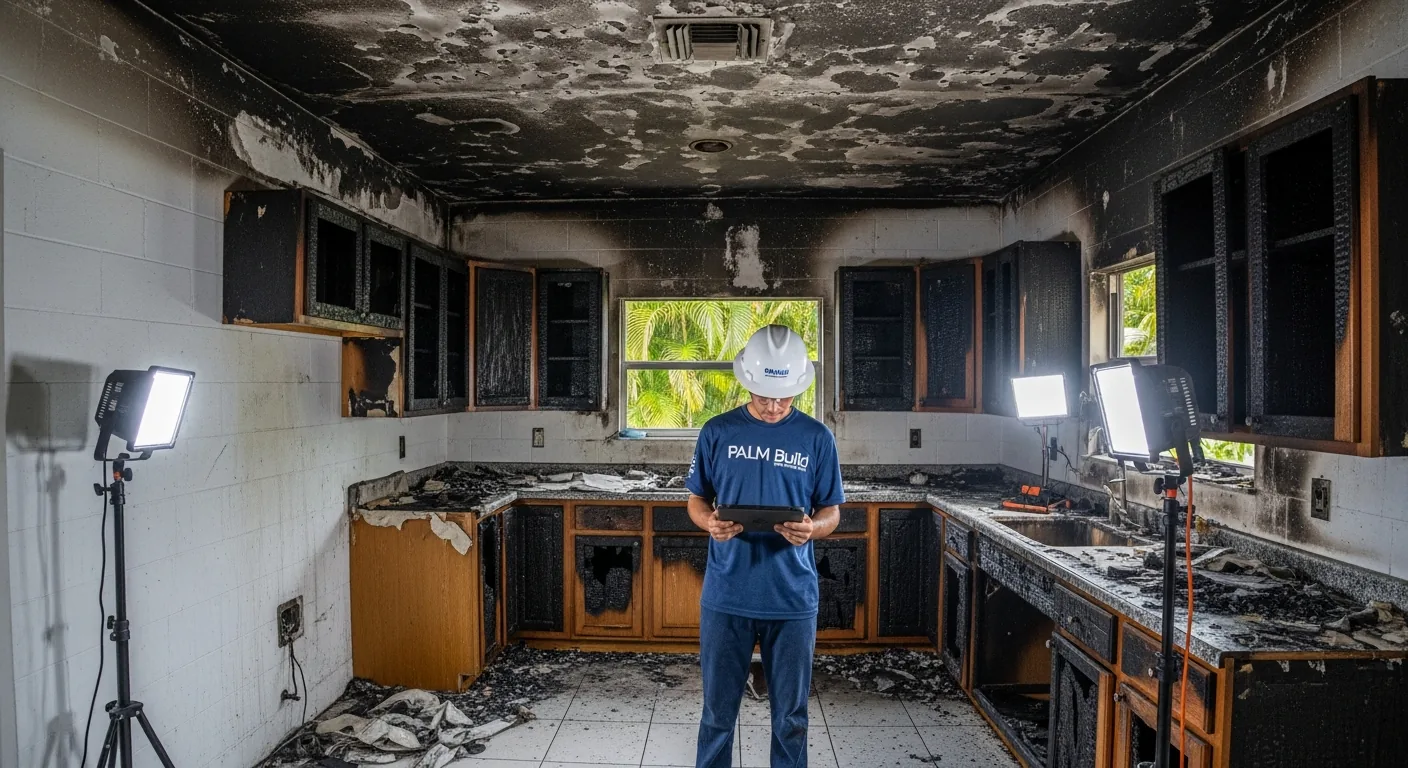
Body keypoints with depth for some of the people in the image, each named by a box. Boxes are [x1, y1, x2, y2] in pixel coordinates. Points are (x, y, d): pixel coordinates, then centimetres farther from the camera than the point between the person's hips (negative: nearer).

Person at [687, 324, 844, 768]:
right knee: (717, 712, 11)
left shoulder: (817, 439, -1)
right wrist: (710, 523, -16)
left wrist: (812, 528, -19)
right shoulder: (718, 432, 0)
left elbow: (831, 512, 4)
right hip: (726, 597, 0)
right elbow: (697, 500, 7)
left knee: (791, 715, 12)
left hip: (794, 598, 0)